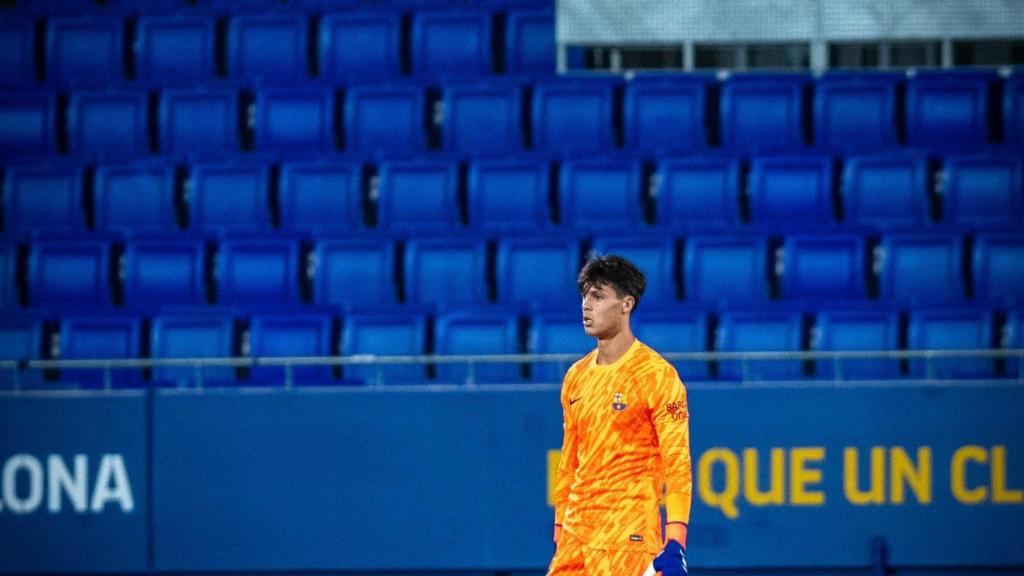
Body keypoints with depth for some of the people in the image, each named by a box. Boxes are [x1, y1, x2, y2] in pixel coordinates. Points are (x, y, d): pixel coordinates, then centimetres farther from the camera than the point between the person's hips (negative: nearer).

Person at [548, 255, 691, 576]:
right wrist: (560, 534, 17)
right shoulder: (576, 377, 14)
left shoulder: (656, 375, -7)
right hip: (576, 538, 6)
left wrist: (675, 542, -19)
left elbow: (678, 463, -11)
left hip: (630, 540, -6)